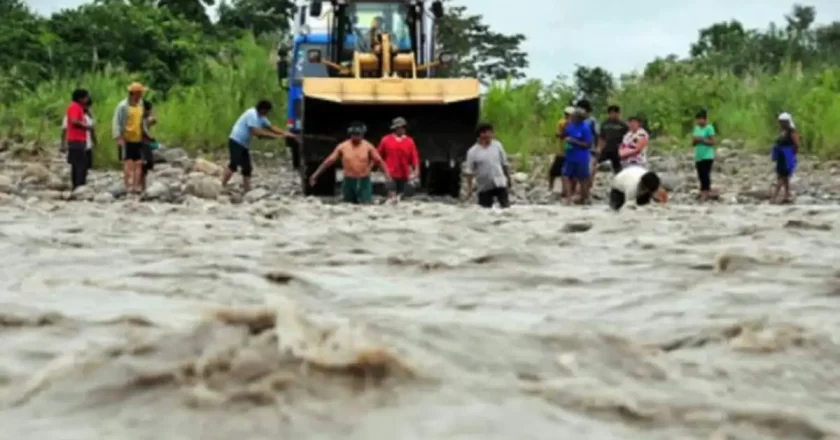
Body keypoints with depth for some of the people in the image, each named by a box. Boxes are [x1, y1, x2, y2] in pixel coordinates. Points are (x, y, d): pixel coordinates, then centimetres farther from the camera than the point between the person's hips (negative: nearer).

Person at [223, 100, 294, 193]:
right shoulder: (252, 114, -19)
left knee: (247, 168, 7)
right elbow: (256, 132, -26)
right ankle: (222, 187, -24)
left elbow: (271, 127, 17)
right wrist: (275, 136, -26)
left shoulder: (260, 117, 12)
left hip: (244, 144, 10)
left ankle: (247, 190, 10)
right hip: (236, 142, -10)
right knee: (234, 164, -22)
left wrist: (285, 133, 2)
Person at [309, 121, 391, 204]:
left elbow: (379, 160, 0)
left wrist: (387, 174, -11)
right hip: (349, 181, 1)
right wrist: (316, 174, 2)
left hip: (364, 181, -1)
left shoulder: (368, 146, -1)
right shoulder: (342, 146, 0)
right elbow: (329, 160, 3)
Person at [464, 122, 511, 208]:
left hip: (500, 184, 2)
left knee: (506, 206, 2)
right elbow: (469, 171, -5)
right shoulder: (473, 152, -7)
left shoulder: (497, 145, 1)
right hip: (484, 187, -2)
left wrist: (508, 178, 13)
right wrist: (469, 188, -9)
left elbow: (504, 163, 10)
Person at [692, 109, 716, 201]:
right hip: (698, 157, 7)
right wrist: (695, 140, -7)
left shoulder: (709, 128, -7)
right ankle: (705, 192, 15)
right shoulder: (696, 128, 14)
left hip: (707, 156, -7)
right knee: (701, 176, 8)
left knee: (705, 175, -11)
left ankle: (705, 192, -10)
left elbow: (712, 142, -10)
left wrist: (702, 140, -19)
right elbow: (693, 142, 15)